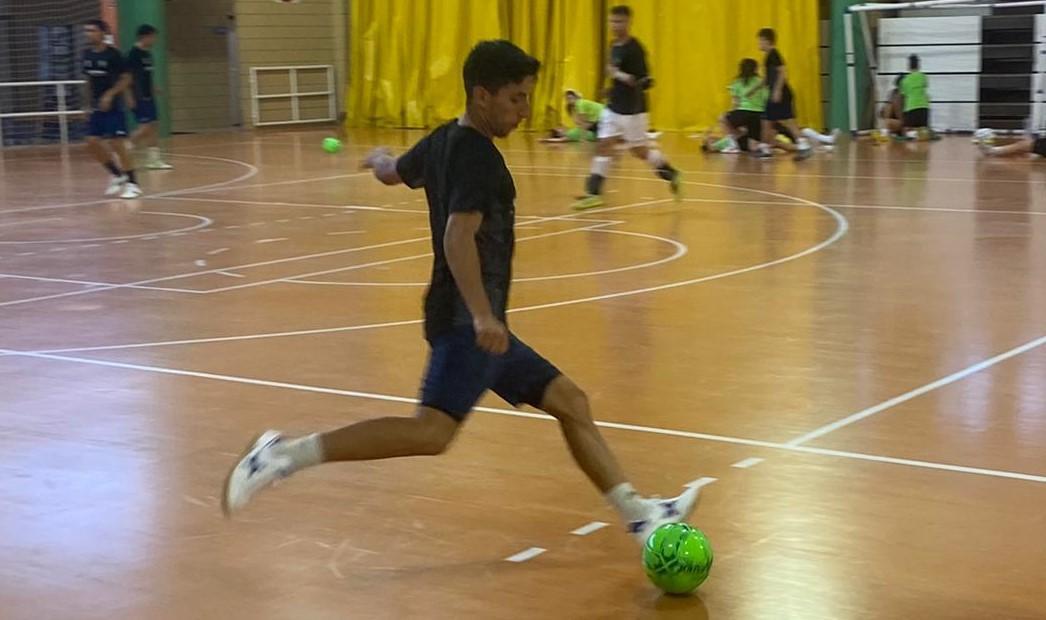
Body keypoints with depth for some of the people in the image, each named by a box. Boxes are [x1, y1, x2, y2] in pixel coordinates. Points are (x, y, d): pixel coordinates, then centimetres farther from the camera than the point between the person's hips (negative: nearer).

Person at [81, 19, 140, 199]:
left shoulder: (113, 54, -12)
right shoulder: (87, 55, 6)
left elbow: (126, 79, -11)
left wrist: (110, 95, -21)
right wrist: (89, 104, 15)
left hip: (113, 106, -6)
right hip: (97, 107, 6)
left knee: (116, 143, -8)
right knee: (92, 143, 1)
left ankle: (132, 183, 2)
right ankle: (116, 174, 19)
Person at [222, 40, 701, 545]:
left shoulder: (443, 142, 14)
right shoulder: (477, 154, -14)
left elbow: (393, 173, 34)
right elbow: (459, 236, -28)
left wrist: (378, 159, 59)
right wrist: (481, 315, -38)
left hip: (469, 321, 11)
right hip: (467, 321, -11)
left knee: (569, 401, 9)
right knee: (431, 431, -24)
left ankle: (640, 516, 10)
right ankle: (285, 453, -20)